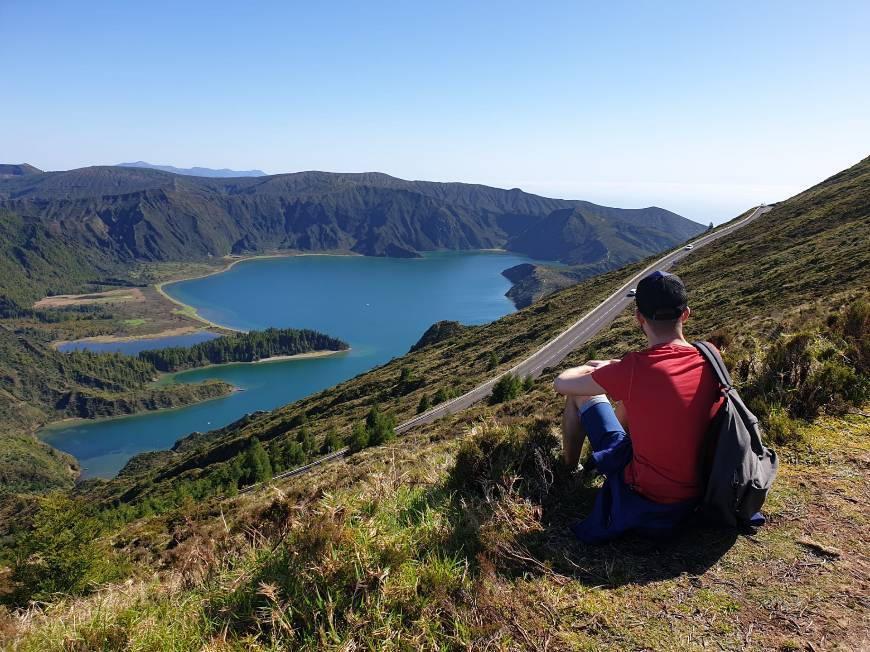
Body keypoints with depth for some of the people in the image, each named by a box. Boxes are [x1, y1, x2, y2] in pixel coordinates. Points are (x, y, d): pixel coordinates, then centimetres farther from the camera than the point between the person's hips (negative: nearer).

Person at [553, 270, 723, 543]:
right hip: (697, 493, 6)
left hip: (644, 497, -5)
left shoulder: (634, 369, -25)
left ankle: (568, 469, 30)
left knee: (581, 394, 7)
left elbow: (562, 383, -9)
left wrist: (598, 367, 12)